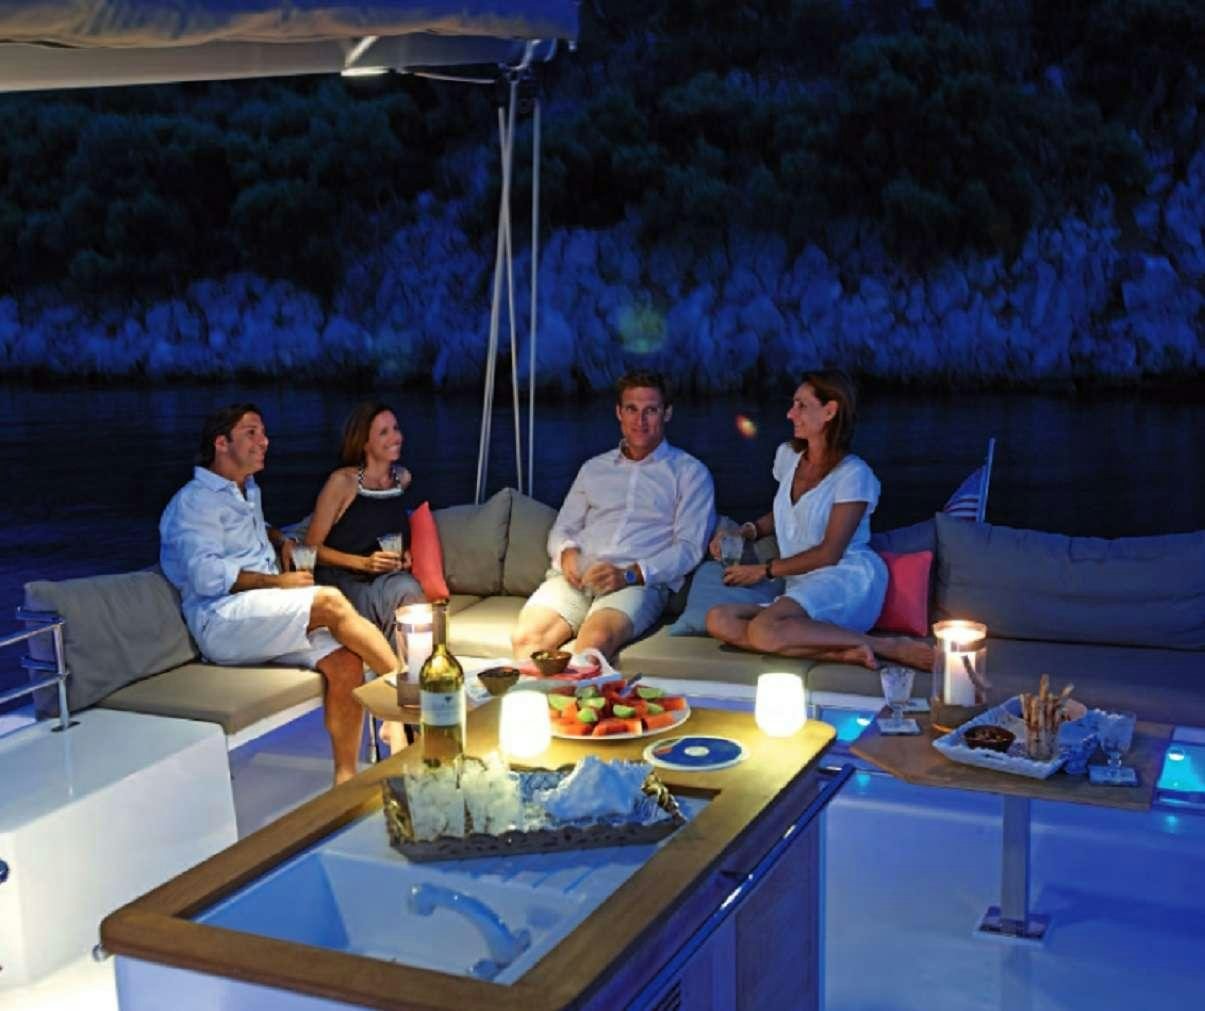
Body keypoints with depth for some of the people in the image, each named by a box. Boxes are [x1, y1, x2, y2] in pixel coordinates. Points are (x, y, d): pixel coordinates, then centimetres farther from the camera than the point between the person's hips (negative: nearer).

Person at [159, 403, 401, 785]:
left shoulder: (249, 492, 25)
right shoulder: (194, 502, -2)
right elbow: (207, 576, -16)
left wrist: (282, 541, 24)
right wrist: (278, 582, -15)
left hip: (267, 619, 8)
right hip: (222, 621, -8)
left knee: (345, 660, -21)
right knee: (330, 602, -29)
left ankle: (346, 777, -20)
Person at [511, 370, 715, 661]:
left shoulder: (690, 472, 13)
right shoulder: (593, 468, 27)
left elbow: (689, 547, 2)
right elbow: (562, 528, 25)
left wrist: (631, 574, -14)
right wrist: (567, 553, -2)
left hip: (641, 581, -3)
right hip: (577, 577, 4)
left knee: (595, 641, -37)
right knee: (526, 637, -29)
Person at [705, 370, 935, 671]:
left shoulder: (853, 474, -6)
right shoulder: (787, 456, 16)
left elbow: (829, 553, -9)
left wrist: (765, 571, -6)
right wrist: (747, 531, 13)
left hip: (848, 581, -7)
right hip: (802, 589, 7)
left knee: (763, 630, -36)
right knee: (718, 620, -21)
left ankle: (889, 646, -23)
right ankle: (844, 652, -27)